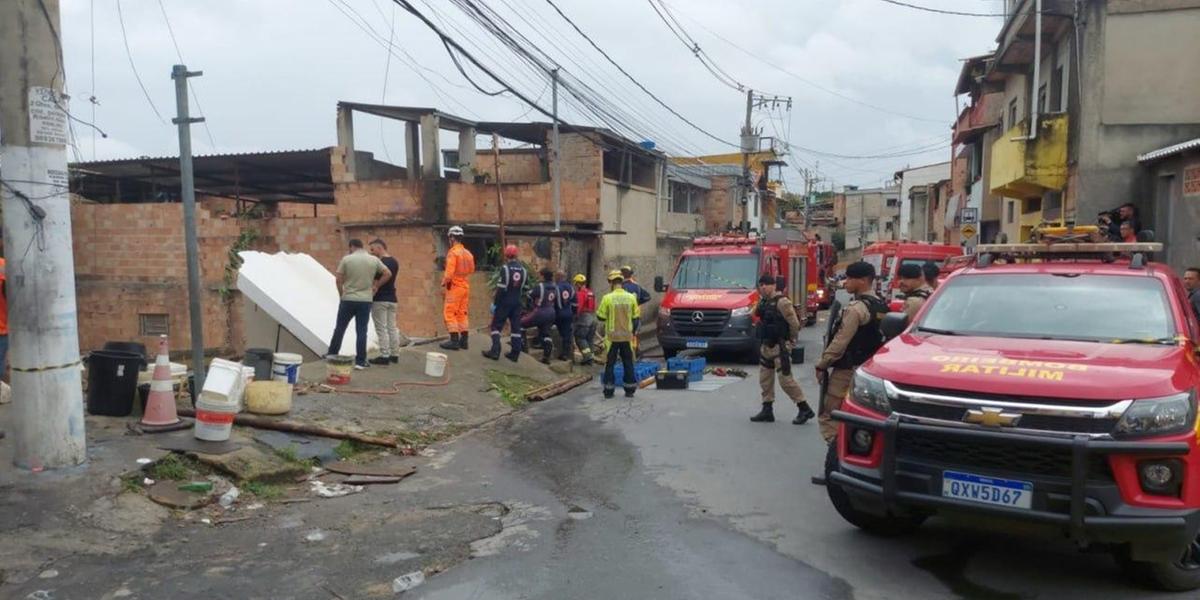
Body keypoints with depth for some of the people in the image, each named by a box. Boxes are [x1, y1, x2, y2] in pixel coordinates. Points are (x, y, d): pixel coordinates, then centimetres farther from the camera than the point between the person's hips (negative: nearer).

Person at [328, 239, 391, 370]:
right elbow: (388, 274, 6)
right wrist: (376, 285, 13)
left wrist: (342, 294, 12)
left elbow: (339, 280, -3)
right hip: (365, 300, 1)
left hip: (348, 300, -1)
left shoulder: (346, 259, -5)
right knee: (361, 332, 3)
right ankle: (360, 361, 2)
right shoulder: (374, 260, 1)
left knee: (339, 329, 11)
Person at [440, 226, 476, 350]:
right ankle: (463, 340, 15)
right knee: (462, 313, 13)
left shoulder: (453, 252, -14)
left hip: (454, 287, -7)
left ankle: (454, 340, -7)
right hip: (465, 286, 7)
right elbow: (471, 270, 12)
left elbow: (449, 272, -20)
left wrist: (444, 282, -5)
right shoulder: (468, 253, 8)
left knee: (449, 313, -3)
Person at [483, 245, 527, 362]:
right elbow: (524, 288, 10)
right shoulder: (523, 270, 5)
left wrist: (494, 303, -9)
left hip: (504, 301, -5)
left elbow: (500, 288, -14)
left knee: (496, 325, 4)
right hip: (517, 302, 5)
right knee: (516, 327, 8)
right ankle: (515, 353, 9)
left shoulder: (505, 268, -13)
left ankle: (495, 351, -2)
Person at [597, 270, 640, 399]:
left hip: (612, 336, -2)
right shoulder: (631, 297, -2)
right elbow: (636, 317, 5)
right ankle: (630, 390, 14)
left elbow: (601, 317, -6)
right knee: (628, 363, 12)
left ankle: (609, 390, 7)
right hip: (627, 336, 2)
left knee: (610, 364, 7)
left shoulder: (607, 298, -11)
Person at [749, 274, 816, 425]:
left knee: (786, 379, -6)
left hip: (780, 348, -9)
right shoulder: (764, 302, 10)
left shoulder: (782, 302, -16)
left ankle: (805, 409, 6)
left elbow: (794, 323, -16)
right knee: (765, 379, 11)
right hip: (766, 346, 9)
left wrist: (791, 341, -8)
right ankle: (767, 411, 20)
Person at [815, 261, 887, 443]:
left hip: (847, 370, -9)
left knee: (828, 416, -3)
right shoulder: (881, 306, 11)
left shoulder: (856, 308, -17)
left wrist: (822, 365, -11)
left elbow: (840, 342, -20)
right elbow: (879, 339, 15)